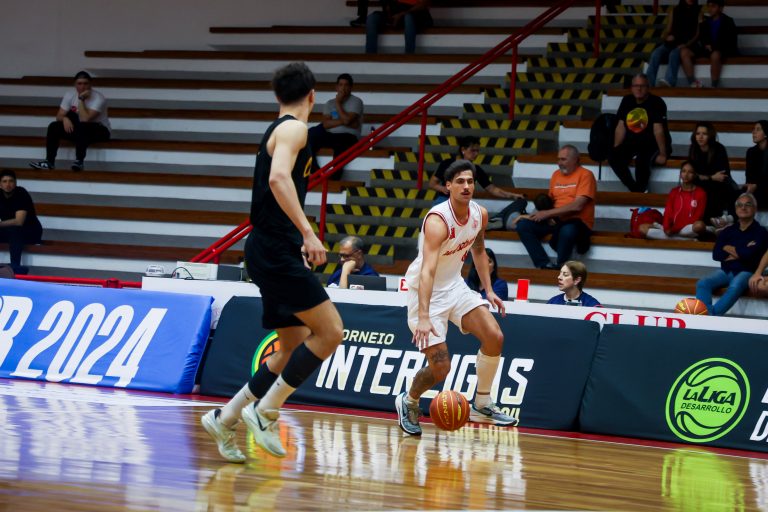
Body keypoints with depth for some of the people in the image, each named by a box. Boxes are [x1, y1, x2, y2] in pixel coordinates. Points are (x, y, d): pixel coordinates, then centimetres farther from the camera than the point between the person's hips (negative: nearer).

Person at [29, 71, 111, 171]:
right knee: (54, 126, -16)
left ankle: (79, 161, -36)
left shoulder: (98, 98, -22)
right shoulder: (70, 94, -5)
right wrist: (65, 119, -29)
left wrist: (81, 99, -30)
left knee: (82, 127, -38)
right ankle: (49, 161, -17)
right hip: (79, 129, 5)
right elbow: (59, 116, -6)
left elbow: (85, 119, -32)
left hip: (99, 130, -5)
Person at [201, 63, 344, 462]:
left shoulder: (278, 130, 20)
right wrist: (308, 233, -32)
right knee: (330, 331, -12)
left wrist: (300, 244, 37)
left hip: (273, 251, 10)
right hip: (277, 251, -10)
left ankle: (225, 418, 12)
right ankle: (265, 412, -10)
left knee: (295, 348, 11)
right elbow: (279, 178, -26)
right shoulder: (293, 128, -9)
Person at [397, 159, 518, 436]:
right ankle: (408, 402, 19)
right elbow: (427, 270, -38)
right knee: (440, 367, -12)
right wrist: (423, 317, -48)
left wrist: (489, 290, 11)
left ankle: (482, 405, 9)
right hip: (426, 292, -7)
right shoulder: (438, 220, -29)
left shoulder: (479, 214, -5)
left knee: (494, 337, -8)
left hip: (455, 286, 7)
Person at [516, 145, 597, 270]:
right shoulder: (556, 175, 16)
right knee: (523, 225, -15)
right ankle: (545, 265, -25)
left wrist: (547, 213, -14)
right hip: (556, 220, 7)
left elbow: (577, 206, -16)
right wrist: (541, 214, -5)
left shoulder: (585, 175, -6)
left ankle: (560, 268, -19)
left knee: (567, 231, -43)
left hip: (577, 221, -7)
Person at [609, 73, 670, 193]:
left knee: (641, 160, -37)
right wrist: (615, 150, 3)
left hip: (652, 144, -6)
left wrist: (663, 154, -19)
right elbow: (621, 127, 8)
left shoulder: (656, 102, -11)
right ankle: (634, 189, -17)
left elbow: (658, 130, -17)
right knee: (613, 157, -21)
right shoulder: (627, 101, 6)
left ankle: (640, 190, -16)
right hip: (631, 143, 6)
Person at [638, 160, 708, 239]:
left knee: (700, 225, -39)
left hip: (689, 230, -4)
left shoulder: (700, 193, 2)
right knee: (643, 228, -15)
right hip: (672, 229, 4)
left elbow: (697, 218, -6)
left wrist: (675, 229, -14)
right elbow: (668, 213, 6)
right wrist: (667, 228, -17)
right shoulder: (674, 192, 15)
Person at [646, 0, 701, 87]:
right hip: (671, 43, 3)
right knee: (656, 54, -27)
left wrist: (687, 44, -15)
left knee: (674, 54, -37)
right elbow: (667, 30, 14)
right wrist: (665, 37, -11)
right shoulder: (674, 11, 15)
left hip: (688, 45, -3)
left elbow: (698, 33, 0)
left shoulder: (697, 12, 7)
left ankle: (668, 82, -58)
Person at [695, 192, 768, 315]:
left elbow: (748, 254, -14)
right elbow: (716, 255, 1)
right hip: (726, 271, 4)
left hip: (746, 272, -4)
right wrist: (740, 252, -8)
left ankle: (713, 314, -49)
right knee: (703, 283, -25)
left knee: (735, 286, -39)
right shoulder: (728, 231, 14)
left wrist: (728, 249, 3)